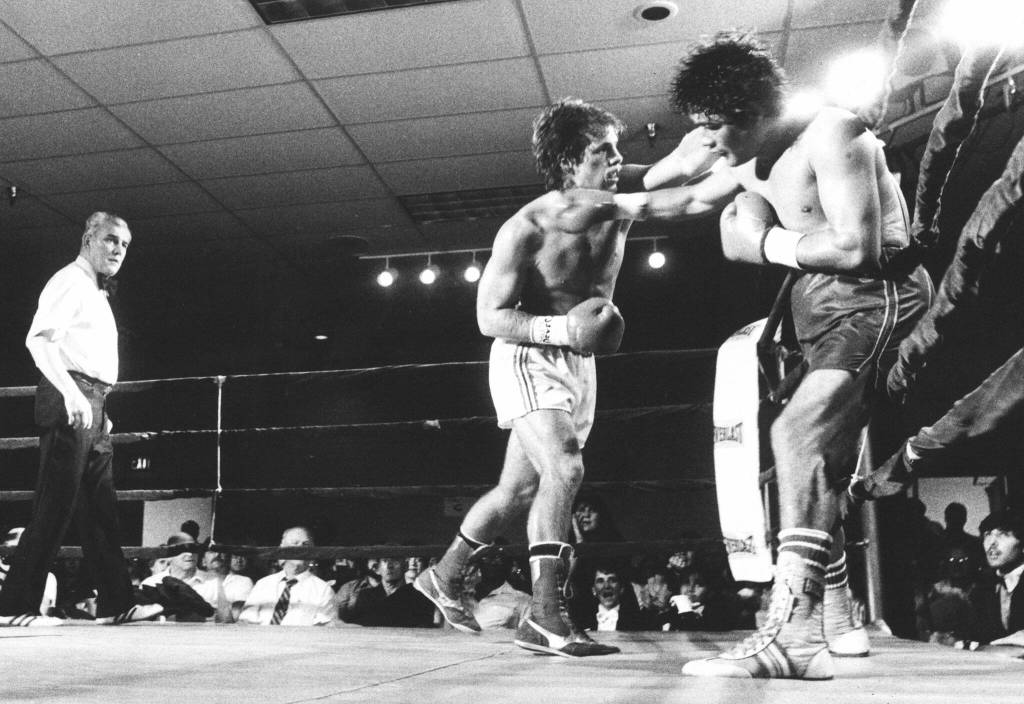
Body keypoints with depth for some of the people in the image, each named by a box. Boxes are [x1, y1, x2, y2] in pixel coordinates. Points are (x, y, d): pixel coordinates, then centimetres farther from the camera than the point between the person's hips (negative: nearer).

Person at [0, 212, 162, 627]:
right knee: (54, 507, -9)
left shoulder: (95, 293, 23)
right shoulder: (69, 282, -5)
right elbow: (38, 339, -18)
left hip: (93, 409, 10)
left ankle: (115, 603, 14)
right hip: (70, 404, -10)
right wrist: (71, 394, -28)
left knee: (100, 511, 9)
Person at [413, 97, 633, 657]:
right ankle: (544, 617, -19)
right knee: (564, 470, -25)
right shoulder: (525, 229, -19)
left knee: (517, 489, 13)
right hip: (527, 358, -6)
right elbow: (490, 317, -16)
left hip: (580, 361, 7)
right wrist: (564, 328, -29)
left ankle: (443, 577, 33)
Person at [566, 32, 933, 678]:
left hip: (875, 300, -10)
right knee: (820, 463, 10)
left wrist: (766, 245, -14)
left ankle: (793, 637, -29)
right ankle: (837, 621, 21)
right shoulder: (753, 165, 8)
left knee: (797, 431, -25)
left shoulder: (831, 134, -18)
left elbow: (855, 248, -27)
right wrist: (613, 206, 22)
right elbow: (691, 199, 28)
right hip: (824, 310, 10)